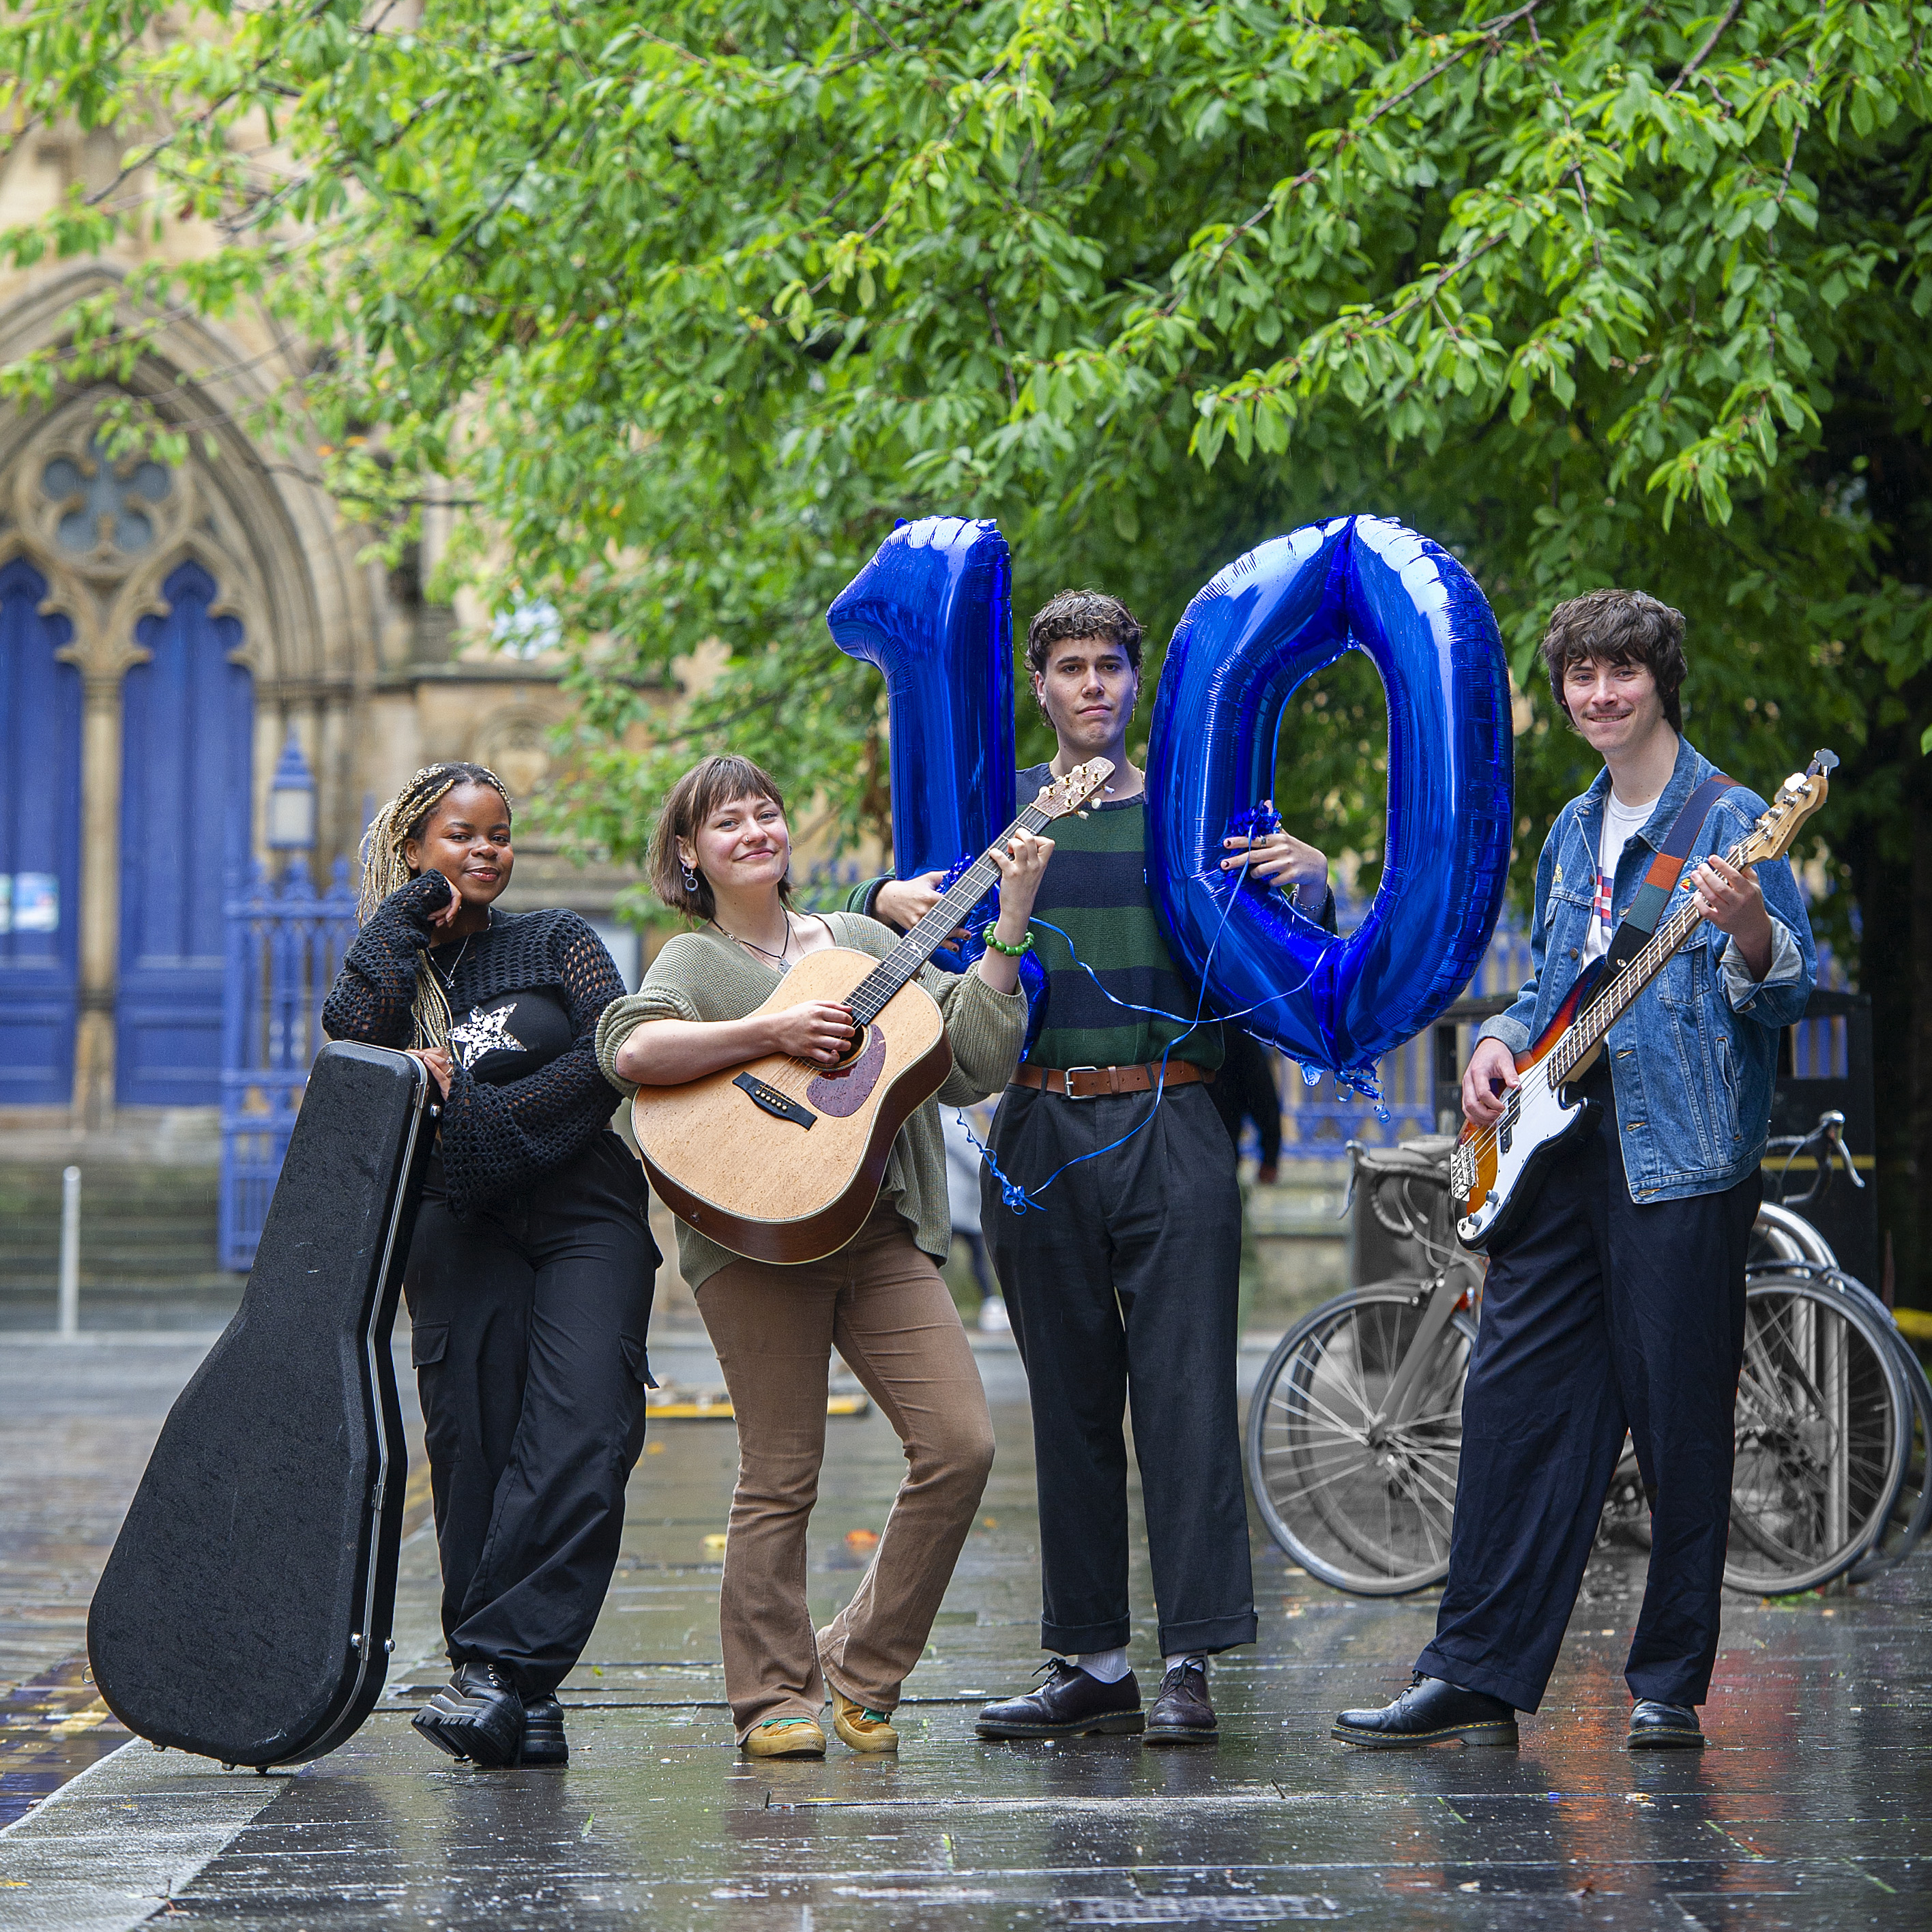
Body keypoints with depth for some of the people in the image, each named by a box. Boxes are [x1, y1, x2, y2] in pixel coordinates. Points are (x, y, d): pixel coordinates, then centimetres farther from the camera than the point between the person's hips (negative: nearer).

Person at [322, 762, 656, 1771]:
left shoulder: (555, 942, 14)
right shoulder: (391, 961, 18)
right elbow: (352, 1029, -6)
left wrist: (481, 1115, -7)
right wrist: (411, 911, 5)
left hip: (585, 1212, -1)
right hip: (458, 1228, 2)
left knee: (580, 1440, -19)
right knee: (474, 1450, -8)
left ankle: (499, 1665, -25)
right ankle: (521, 1702, -8)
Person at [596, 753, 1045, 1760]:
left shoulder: (860, 939, 19)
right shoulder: (697, 959, 6)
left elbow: (974, 1053, 10)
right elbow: (630, 1051, -16)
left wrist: (1009, 922, 5)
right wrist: (772, 1031, -16)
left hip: (882, 1229, 4)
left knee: (961, 1443, -7)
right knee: (781, 1474, -4)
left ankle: (861, 1667, 8)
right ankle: (776, 1697, 9)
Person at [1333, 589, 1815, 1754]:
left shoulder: (1729, 820, -4)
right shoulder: (1572, 835, 18)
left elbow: (1787, 989, -11)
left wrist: (1748, 932, -32)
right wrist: (1502, 1043, 8)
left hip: (1682, 1163, -7)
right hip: (1558, 1155, 7)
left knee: (1681, 1427, -2)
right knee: (1514, 1405, 3)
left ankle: (1671, 1688, 8)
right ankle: (1475, 1679, 7)